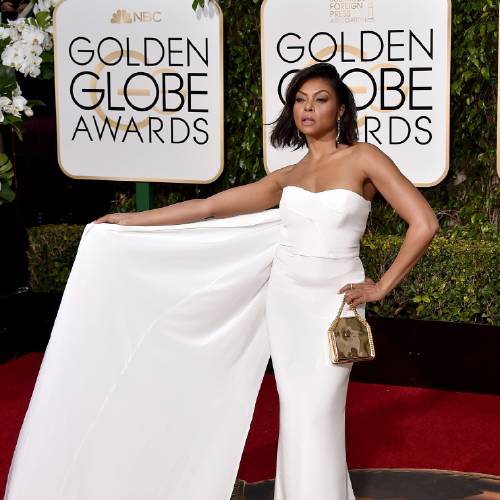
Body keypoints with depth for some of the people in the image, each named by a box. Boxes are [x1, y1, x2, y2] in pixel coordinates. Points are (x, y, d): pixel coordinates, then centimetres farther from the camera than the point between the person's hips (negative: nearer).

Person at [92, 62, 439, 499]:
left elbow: (424, 224, -10)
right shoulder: (286, 177, 9)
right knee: (296, 411, 5)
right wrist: (131, 219, 10)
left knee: (317, 414, -8)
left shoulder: (363, 158, -4)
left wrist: (382, 287, -8)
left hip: (336, 301, -4)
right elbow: (209, 206, 11)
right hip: (286, 300, 4)